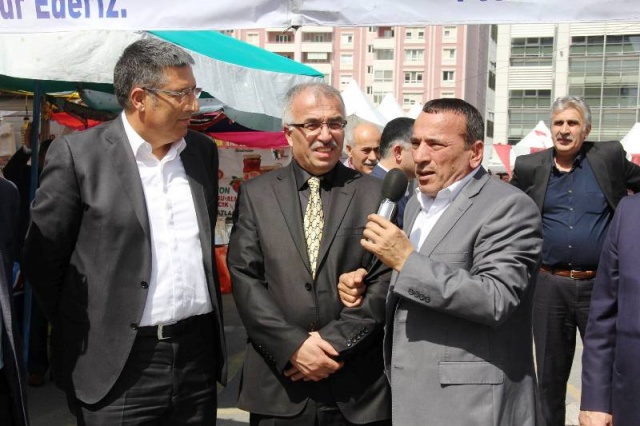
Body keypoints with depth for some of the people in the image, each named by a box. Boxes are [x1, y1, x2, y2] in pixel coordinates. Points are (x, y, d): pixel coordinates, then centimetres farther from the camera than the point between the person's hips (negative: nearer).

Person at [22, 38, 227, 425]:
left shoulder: (204, 151, 7)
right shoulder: (78, 154, -8)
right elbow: (43, 258, -3)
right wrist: (81, 329, 3)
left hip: (199, 352, 5)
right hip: (117, 364, -4)